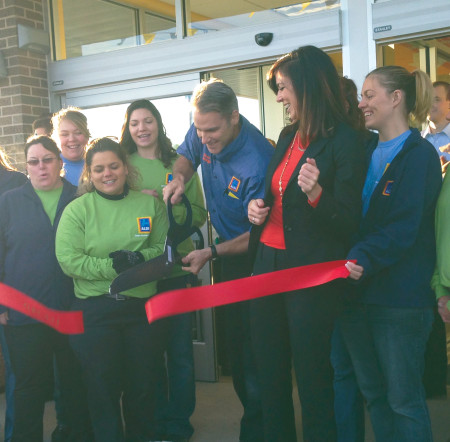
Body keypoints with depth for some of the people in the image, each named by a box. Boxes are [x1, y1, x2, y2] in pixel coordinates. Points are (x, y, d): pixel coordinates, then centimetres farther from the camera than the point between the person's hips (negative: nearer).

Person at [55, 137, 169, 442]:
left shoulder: (151, 205, 4)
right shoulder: (77, 210, -2)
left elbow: (163, 249, 1)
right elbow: (68, 260, -11)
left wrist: (138, 259, -19)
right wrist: (112, 267, -19)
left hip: (142, 307, 2)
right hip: (94, 311, -2)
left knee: (143, 386, 13)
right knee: (103, 388, 8)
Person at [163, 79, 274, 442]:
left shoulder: (258, 160, -32)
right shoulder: (203, 133, -10)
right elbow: (186, 155, 13)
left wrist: (211, 253, -30)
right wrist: (180, 176, -9)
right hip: (227, 245, 8)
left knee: (253, 347, -3)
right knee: (233, 338, 16)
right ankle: (253, 409, 33)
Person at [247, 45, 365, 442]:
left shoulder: (345, 142, -11)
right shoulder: (288, 137, 12)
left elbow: (349, 222, -14)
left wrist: (316, 195, -31)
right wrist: (257, 206, 4)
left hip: (312, 274, -8)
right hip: (268, 263, 8)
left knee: (312, 375, 3)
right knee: (269, 371, 15)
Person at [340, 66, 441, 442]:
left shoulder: (419, 154, -8)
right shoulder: (367, 152, 14)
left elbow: (403, 227, -19)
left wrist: (363, 260, -29)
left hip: (400, 295, -7)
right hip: (357, 289, 7)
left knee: (403, 397, 3)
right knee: (372, 391, 16)